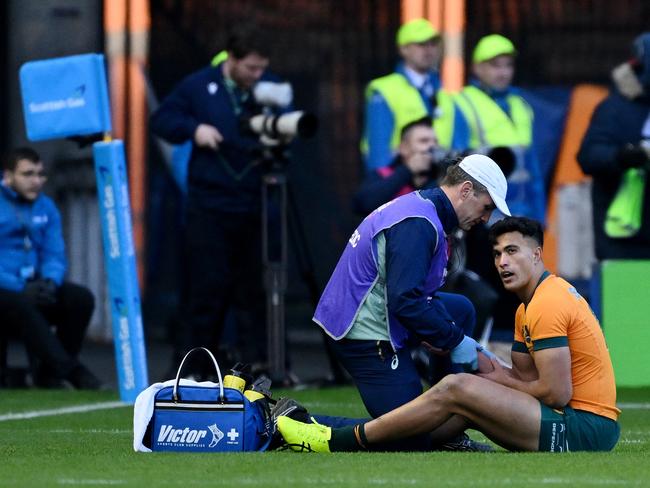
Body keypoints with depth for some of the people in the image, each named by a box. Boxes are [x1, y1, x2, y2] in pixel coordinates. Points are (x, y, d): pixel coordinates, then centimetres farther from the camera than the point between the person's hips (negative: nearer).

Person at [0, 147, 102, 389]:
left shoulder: (46, 207, 13)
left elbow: (55, 255, 11)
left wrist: (50, 281, -13)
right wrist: (21, 289, -24)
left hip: (34, 286, 6)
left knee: (82, 298, -17)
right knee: (21, 304, -37)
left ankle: (50, 371, -12)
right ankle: (70, 369, -38)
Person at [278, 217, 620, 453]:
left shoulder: (547, 305, -14)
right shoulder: (528, 307, 19)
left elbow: (557, 393, -19)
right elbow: (526, 377, 17)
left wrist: (502, 381, -3)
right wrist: (490, 368, 1)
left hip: (582, 430, -10)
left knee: (457, 389, -14)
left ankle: (341, 442, -8)